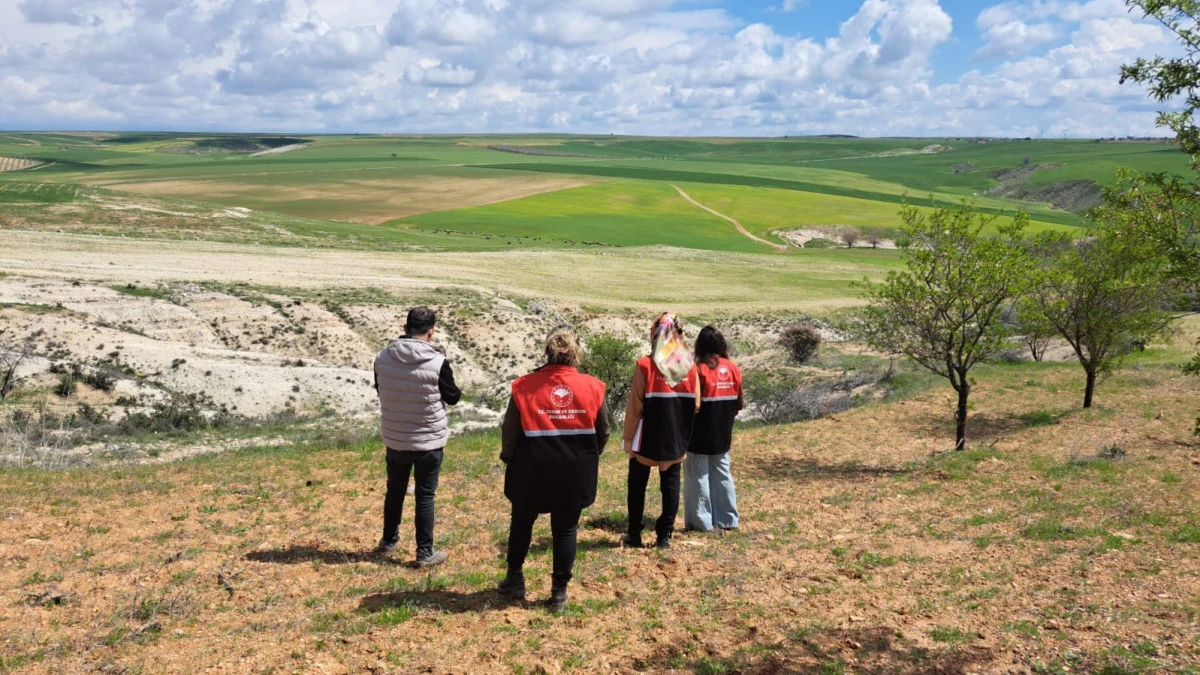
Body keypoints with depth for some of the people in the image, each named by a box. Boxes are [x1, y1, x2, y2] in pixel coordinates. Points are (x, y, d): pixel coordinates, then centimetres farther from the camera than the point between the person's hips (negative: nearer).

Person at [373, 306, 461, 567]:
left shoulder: (383, 357, -8)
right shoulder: (438, 363, -20)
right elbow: (453, 397, -4)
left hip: (394, 439, 4)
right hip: (429, 441, -3)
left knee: (394, 491, 21)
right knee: (425, 496, 8)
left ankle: (388, 541, 36)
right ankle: (425, 553, 15)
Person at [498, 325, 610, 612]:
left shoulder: (525, 386, -9)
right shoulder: (592, 387, -5)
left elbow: (509, 430, -5)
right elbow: (603, 433, 3)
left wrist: (509, 457, 14)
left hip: (532, 472, 0)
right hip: (576, 475, 1)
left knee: (522, 523, 21)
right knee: (565, 530, 12)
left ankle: (515, 580, 30)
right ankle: (559, 592, 17)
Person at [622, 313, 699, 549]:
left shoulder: (645, 365, -13)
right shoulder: (689, 366, -1)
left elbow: (635, 406, -11)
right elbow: (696, 405, 3)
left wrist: (628, 437, -4)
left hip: (647, 437, -3)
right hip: (676, 439, 3)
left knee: (637, 484, 11)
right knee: (670, 484, 11)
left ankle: (634, 534, 15)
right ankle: (664, 536, 12)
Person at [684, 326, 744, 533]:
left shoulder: (699, 369, -15)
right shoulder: (732, 368, 0)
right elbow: (740, 403, 4)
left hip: (701, 433, -5)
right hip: (723, 433, 6)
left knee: (698, 475, 4)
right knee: (722, 474, 16)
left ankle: (701, 521, 6)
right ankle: (727, 519, 19)